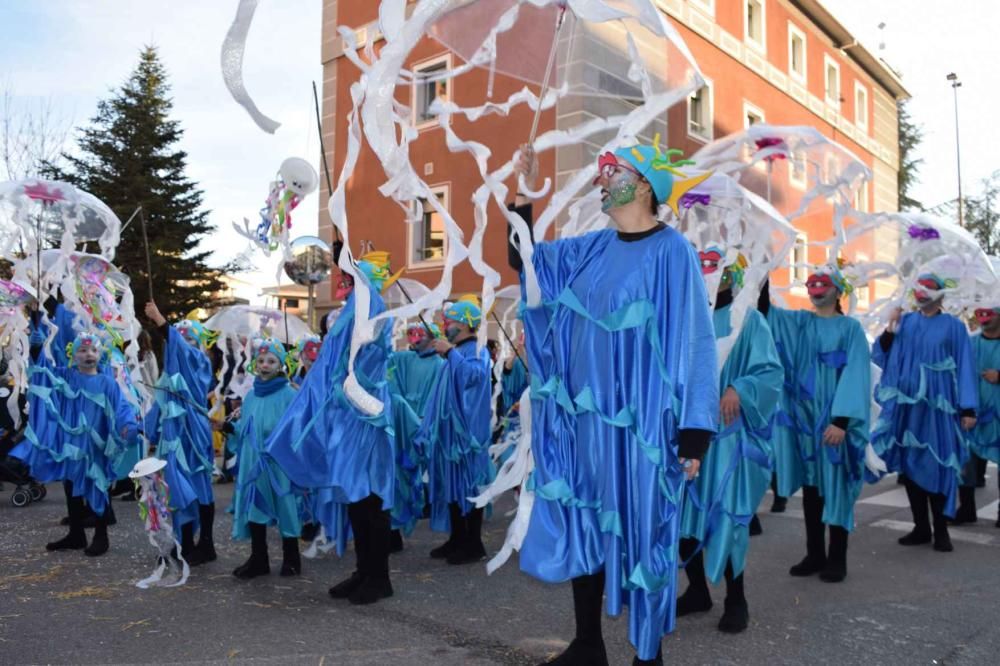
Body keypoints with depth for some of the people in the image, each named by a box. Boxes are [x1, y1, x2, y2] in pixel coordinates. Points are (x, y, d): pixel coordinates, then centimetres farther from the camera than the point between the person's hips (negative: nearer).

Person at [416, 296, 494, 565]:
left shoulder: (477, 352, -10)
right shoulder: (455, 354, 15)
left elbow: (472, 375, -33)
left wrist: (450, 352, -27)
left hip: (466, 431, -9)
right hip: (448, 431, 9)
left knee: (468, 486, -4)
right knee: (451, 486, 11)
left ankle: (474, 544, 3)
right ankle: (457, 539, 20)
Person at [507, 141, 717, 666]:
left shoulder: (672, 252, -10)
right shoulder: (593, 248, 9)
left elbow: (693, 343, -12)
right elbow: (525, 260, 20)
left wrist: (693, 432, -16)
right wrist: (525, 191, 9)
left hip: (638, 421, -6)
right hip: (583, 414, 7)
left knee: (639, 531, 4)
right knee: (583, 524, 13)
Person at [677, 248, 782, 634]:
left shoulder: (749, 320, -1)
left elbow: (771, 373, -9)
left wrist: (739, 390, -26)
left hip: (728, 435, -4)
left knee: (725, 515, -5)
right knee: (681, 512, 5)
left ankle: (736, 600, 13)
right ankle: (697, 591, 23)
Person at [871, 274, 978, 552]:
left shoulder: (953, 326, 1)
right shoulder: (905, 322, 8)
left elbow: (965, 368, -1)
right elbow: (880, 356, 6)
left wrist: (968, 408, -7)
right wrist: (889, 331, -11)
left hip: (936, 408, -3)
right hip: (905, 406, 3)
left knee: (936, 466, -2)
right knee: (909, 465, 6)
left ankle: (940, 530, 11)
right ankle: (921, 528, 17)